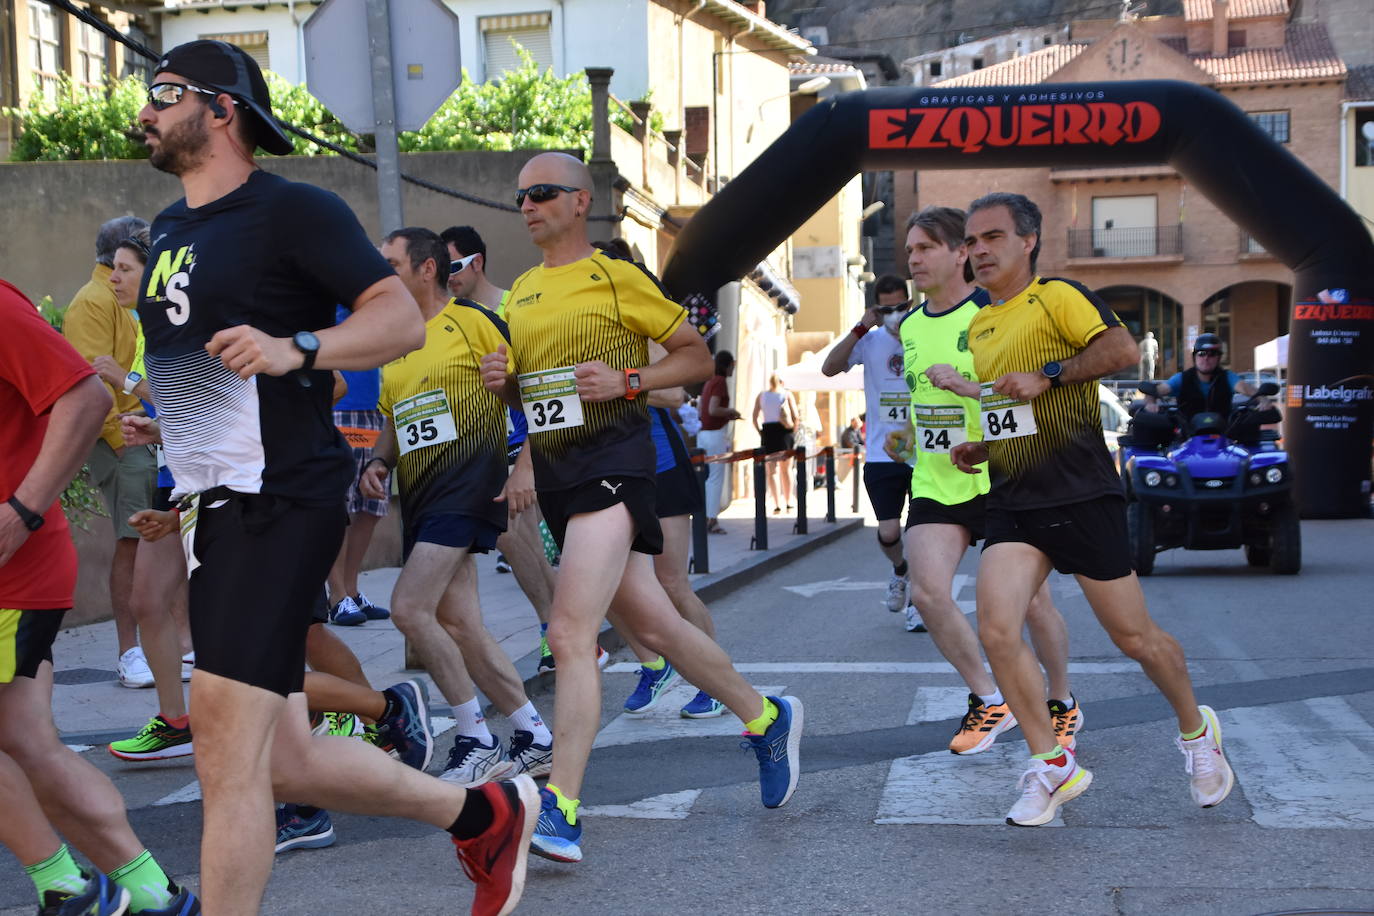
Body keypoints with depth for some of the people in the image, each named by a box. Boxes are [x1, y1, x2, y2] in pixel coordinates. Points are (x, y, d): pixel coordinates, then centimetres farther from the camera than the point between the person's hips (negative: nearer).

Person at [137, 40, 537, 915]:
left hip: (278, 499, -9)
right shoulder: (165, 231, 18)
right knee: (282, 760, 11)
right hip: (209, 507, 9)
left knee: (228, 753, -12)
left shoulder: (292, 210, -6)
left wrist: (296, 348, -30)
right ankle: (485, 814, 29)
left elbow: (402, 317, -15)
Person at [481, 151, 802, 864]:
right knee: (653, 626, 13)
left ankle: (559, 809, -21)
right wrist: (503, 379, 3)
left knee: (570, 633, -20)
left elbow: (697, 356, 0)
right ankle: (764, 718, 31)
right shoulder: (519, 293, 16)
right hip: (554, 470, 8)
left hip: (612, 462, -8)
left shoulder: (616, 278, -4)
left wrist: (625, 380, -15)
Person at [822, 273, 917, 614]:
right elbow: (829, 368, -11)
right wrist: (861, 328, -15)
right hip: (883, 455, 0)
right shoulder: (870, 341, 1)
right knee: (888, 533, -2)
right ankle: (900, 570, 31)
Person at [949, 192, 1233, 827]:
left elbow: (1124, 349, -20)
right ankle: (1053, 766, 1)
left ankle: (1196, 732, 33)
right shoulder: (978, 328, 18)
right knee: (995, 628, -14)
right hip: (1012, 502, 6)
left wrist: (1047, 375, -21)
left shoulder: (1056, 296, -5)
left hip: (1081, 495, -6)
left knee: (1134, 638, 5)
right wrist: (979, 449, 13)